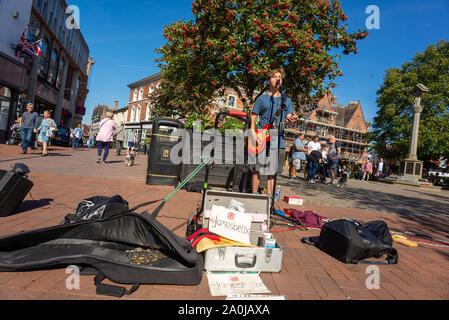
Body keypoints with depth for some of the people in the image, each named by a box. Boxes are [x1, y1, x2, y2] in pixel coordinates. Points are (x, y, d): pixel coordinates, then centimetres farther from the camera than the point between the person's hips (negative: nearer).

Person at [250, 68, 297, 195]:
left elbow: (289, 118, 10)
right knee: (258, 168, -3)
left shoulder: (287, 100, 16)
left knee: (272, 170, 7)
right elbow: (253, 118, 5)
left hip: (278, 140, 3)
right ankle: (254, 193, 9)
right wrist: (253, 132, -12)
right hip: (262, 139, -3)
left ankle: (269, 195, 15)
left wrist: (292, 120, -14)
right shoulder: (262, 98, 7)